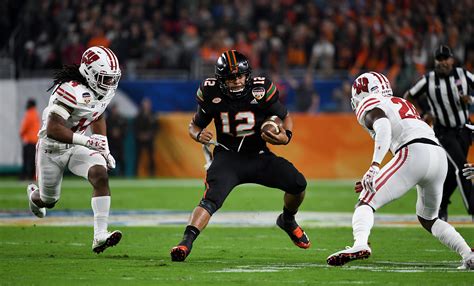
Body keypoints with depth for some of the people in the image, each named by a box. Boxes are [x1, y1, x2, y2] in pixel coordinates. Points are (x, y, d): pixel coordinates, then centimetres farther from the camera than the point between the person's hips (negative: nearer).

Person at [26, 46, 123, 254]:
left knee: (100, 175, -23)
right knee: (48, 201, 13)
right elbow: (53, 129, -36)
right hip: (52, 148, -6)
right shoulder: (73, 91, -32)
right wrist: (87, 141, -36)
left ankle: (100, 236, -26)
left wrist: (104, 149, 8)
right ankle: (34, 195, 54)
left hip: (76, 146, 6)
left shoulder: (103, 89, -5)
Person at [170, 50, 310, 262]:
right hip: (228, 157, -2)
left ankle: (287, 221, 20)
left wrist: (285, 136, -16)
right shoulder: (212, 94, -9)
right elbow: (194, 125, 6)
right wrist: (199, 135, -18)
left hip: (259, 156, 2)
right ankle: (186, 242, -38)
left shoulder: (261, 90, -11)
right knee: (211, 199, -27)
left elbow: (285, 117, 5)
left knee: (298, 183, -11)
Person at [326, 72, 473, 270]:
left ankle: (360, 244, -33)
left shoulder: (370, 105, 10)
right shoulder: (403, 104, 35)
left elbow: (383, 127, -12)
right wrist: (375, 180, 38)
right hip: (440, 156, 8)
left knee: (367, 202, -5)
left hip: (414, 154, -8)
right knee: (428, 219, 27)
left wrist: (374, 166, -23)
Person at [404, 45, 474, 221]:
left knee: (453, 172, 9)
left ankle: (441, 206, 30)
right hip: (443, 132, -3)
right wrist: (424, 113, -3)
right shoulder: (428, 80, -6)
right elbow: (408, 96, 7)